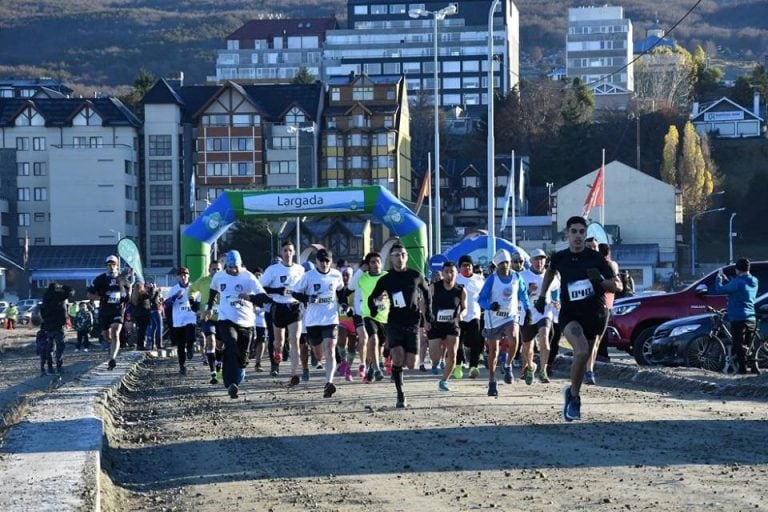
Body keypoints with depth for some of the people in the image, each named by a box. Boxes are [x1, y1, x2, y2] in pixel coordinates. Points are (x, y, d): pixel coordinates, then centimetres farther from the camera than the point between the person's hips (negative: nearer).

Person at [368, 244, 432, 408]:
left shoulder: (416, 276, 3)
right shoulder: (385, 280, 3)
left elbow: (426, 293, 18)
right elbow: (372, 298, 13)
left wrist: (428, 316, 14)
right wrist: (374, 310, -8)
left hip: (412, 324, 1)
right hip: (394, 322, -1)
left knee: (410, 364, -2)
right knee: (398, 357, -19)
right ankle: (401, 396, -10)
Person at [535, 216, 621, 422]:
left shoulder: (596, 258, -5)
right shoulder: (560, 258, -2)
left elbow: (617, 286, -5)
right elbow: (550, 271, 24)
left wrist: (600, 281, -23)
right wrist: (542, 296, 22)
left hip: (595, 315, 2)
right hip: (570, 314, -2)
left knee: (583, 358, 10)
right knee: (582, 352, -26)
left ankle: (572, 393, 37)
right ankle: (574, 396, -9)